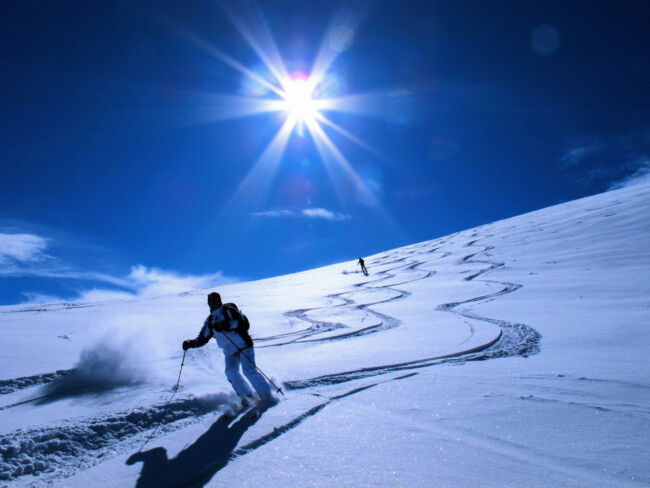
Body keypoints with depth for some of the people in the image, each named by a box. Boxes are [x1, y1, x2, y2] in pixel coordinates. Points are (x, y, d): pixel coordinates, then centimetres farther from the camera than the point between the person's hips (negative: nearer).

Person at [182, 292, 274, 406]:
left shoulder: (229, 311, -4)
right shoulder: (210, 320, 14)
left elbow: (243, 321, -19)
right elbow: (203, 338, 19)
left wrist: (227, 325, -31)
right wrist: (191, 343, 2)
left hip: (243, 345, -5)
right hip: (230, 351, 5)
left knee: (249, 371, -18)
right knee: (231, 372, -16)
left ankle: (266, 395, -8)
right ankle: (248, 396, -6)